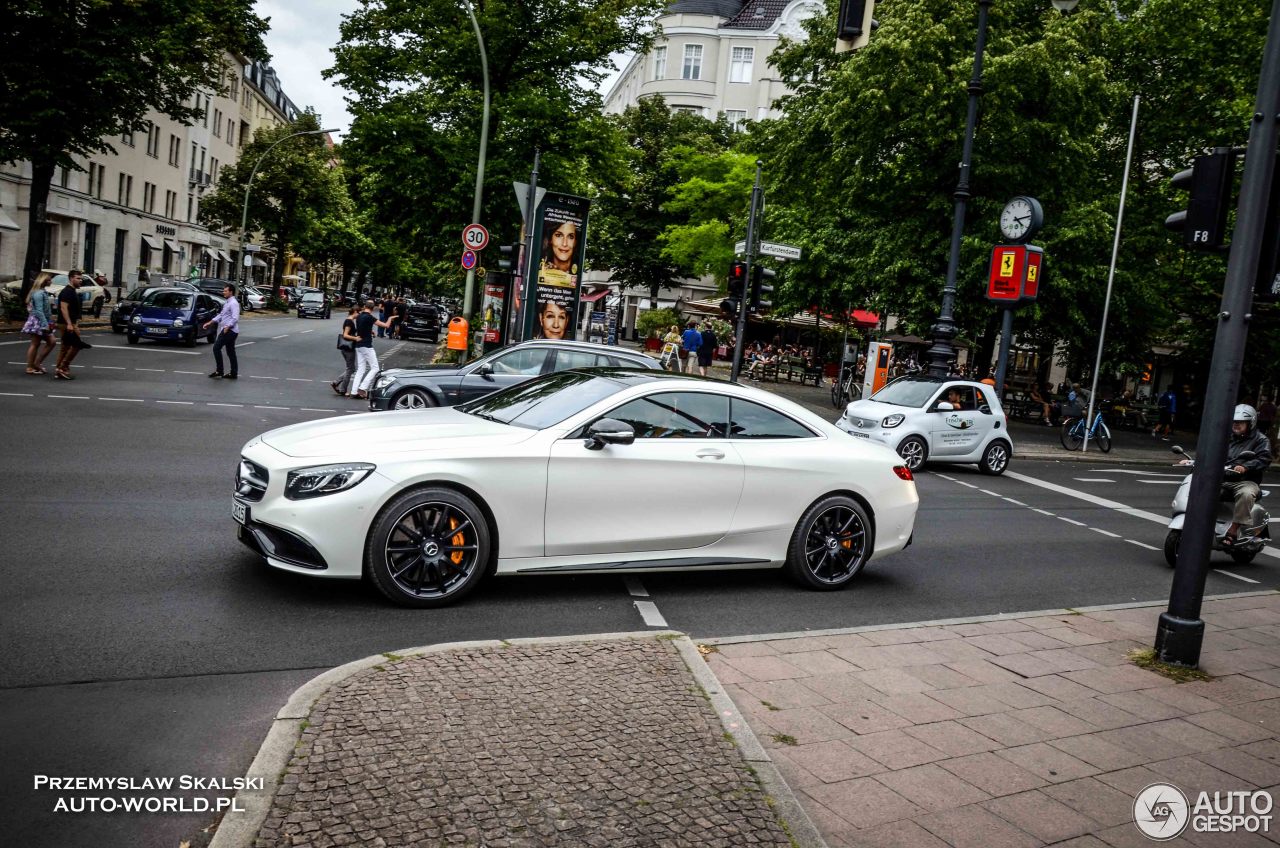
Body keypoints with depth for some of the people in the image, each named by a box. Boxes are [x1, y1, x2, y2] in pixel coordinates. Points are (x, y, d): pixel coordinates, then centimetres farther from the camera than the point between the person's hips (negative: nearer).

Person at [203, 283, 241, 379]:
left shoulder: (233, 303, -12)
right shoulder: (227, 303, 18)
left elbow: (235, 318, -22)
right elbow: (221, 315, 24)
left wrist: (227, 326, -30)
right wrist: (209, 322, 20)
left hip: (229, 330, -10)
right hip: (228, 331, 10)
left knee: (216, 348, -11)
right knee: (230, 352, 10)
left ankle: (219, 371, -9)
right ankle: (233, 373, 12)